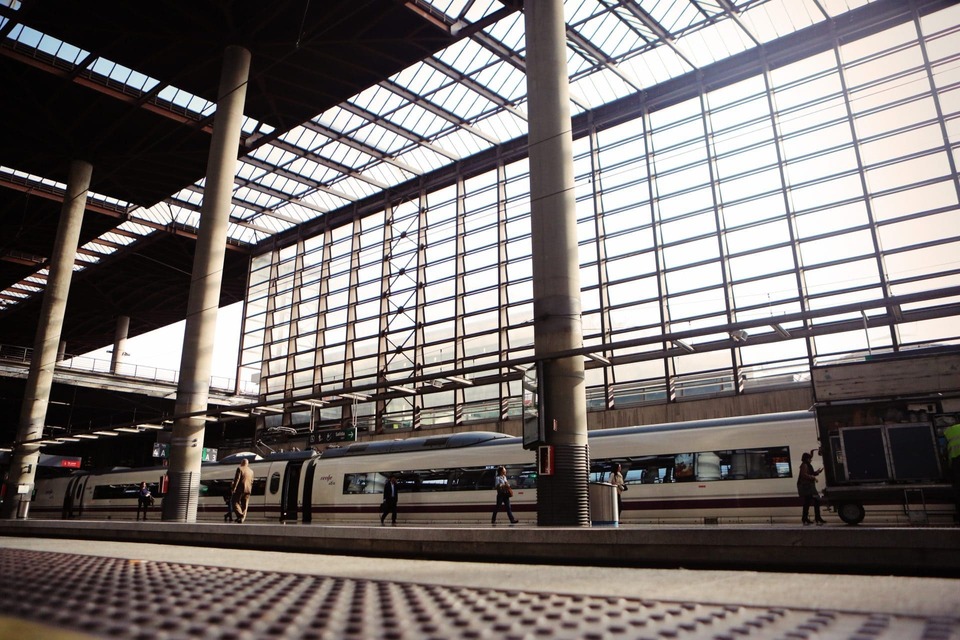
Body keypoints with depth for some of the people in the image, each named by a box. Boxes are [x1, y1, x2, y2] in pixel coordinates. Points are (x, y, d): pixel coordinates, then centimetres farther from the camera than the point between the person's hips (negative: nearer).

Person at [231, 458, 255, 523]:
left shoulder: (240, 469, -4)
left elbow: (237, 479, -11)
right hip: (248, 490, 6)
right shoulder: (251, 471, 16)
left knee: (235, 502, 1)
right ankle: (242, 518, 2)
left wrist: (234, 488, -10)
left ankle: (240, 515, -17)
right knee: (244, 505, 7)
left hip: (240, 489, -6)